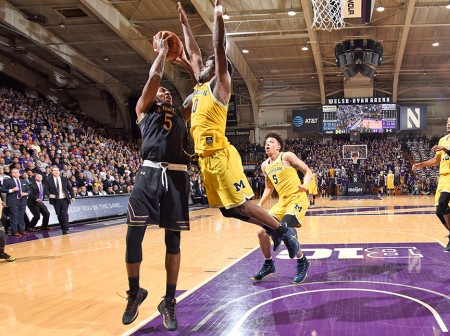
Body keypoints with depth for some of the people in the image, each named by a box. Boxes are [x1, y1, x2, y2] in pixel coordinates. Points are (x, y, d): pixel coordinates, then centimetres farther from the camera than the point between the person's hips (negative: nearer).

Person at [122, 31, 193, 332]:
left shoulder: (181, 115, 24)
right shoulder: (144, 109, 16)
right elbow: (154, 76, 5)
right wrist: (162, 50, 17)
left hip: (177, 177, 3)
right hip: (150, 174, -2)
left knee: (173, 241, 4)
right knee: (134, 236, -7)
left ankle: (169, 302, 14)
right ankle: (135, 292, 15)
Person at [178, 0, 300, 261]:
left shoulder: (219, 85, 0)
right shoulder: (200, 86, 20)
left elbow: (219, 47, -9)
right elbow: (194, 52, 29)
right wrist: (184, 22, 31)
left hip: (221, 156, -8)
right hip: (206, 159, 8)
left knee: (241, 205, -7)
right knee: (228, 210, 11)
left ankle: (286, 231, 6)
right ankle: (276, 230, 23)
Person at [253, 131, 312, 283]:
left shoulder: (287, 156, -6)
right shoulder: (265, 165, 12)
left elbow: (308, 171, -5)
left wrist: (306, 185, -25)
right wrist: (260, 204, 11)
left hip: (297, 199, -7)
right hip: (282, 201, 7)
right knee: (262, 232, 1)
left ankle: (302, 262, -3)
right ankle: (269, 264, 22)